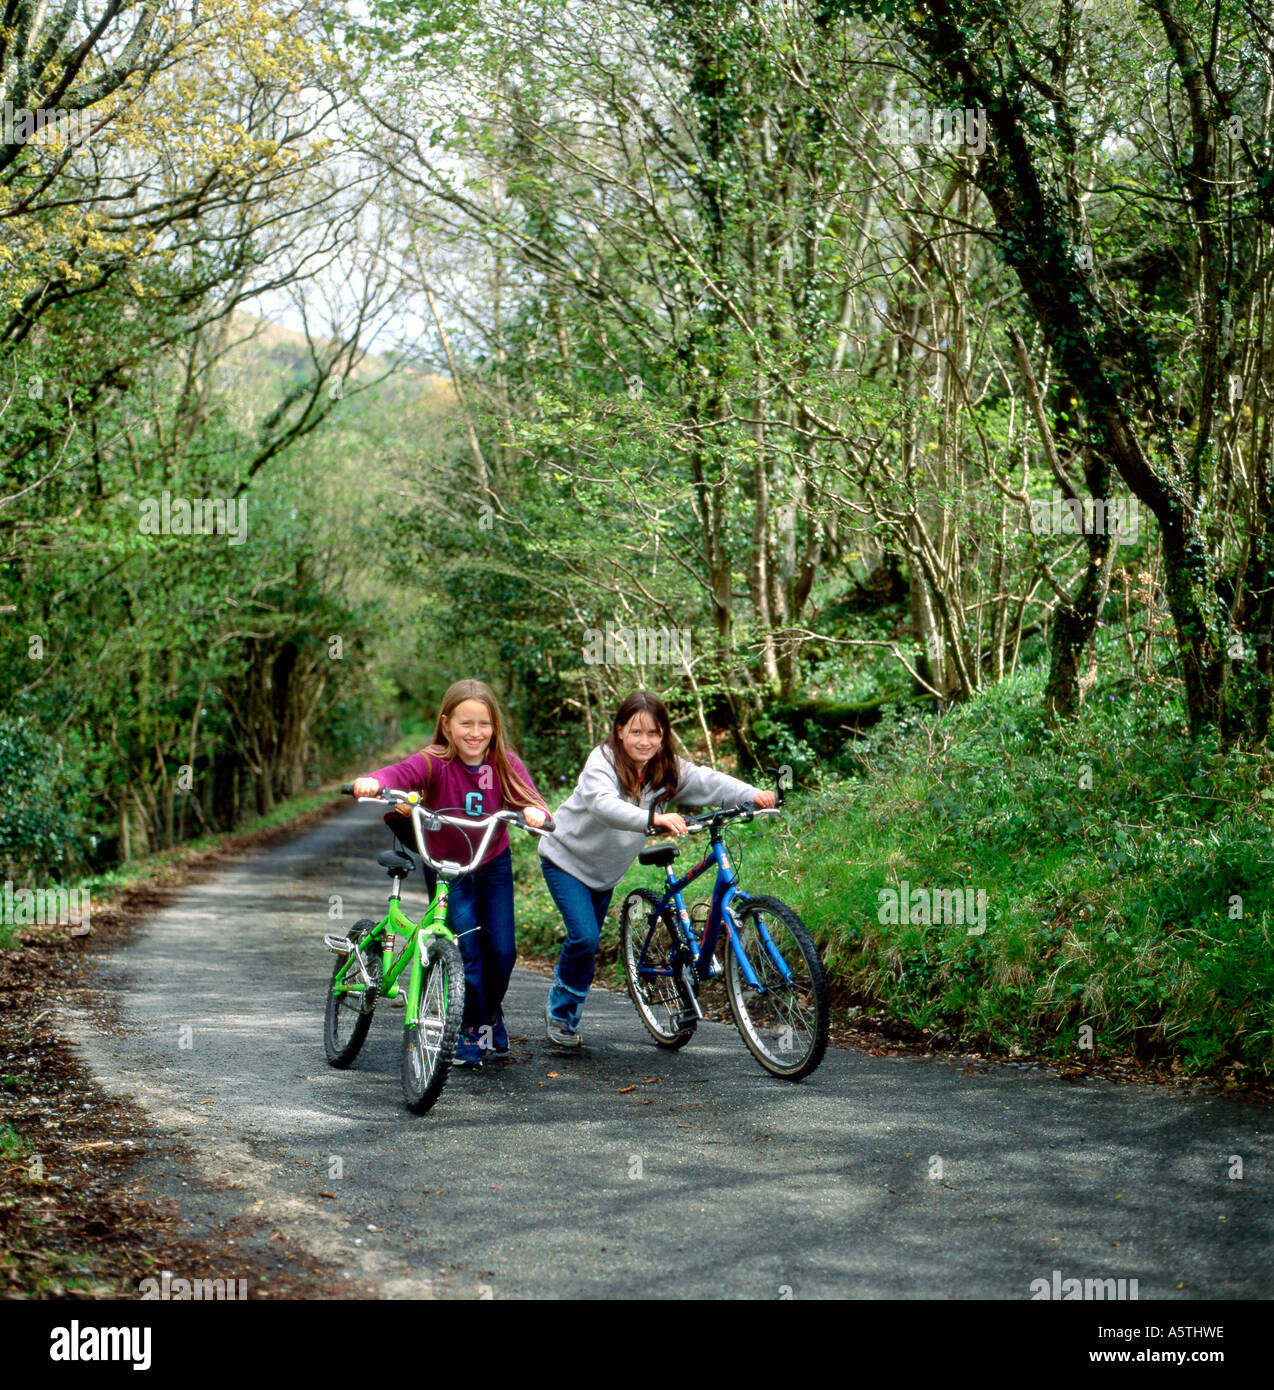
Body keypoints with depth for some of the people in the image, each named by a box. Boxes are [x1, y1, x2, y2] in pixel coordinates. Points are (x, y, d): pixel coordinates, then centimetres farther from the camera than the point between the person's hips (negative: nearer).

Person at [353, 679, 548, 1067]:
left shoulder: (504, 763, -14)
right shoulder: (435, 763, -23)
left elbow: (528, 796, -25)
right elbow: (401, 773, -39)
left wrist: (535, 811, -50)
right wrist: (372, 782, -62)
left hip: (493, 864, 2)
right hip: (446, 866, -2)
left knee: (502, 949, 1)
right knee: (466, 949, -8)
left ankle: (492, 1013, 31)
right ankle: (473, 1031, 11)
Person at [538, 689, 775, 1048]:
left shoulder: (668, 769, -11)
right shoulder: (602, 762, -28)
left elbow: (706, 781, -23)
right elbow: (605, 805, -46)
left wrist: (752, 795, -41)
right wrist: (653, 819, -63)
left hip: (605, 870, 6)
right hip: (567, 858, -6)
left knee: (587, 942, 14)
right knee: (584, 938, -17)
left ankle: (566, 1009, 35)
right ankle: (560, 1014, 4)